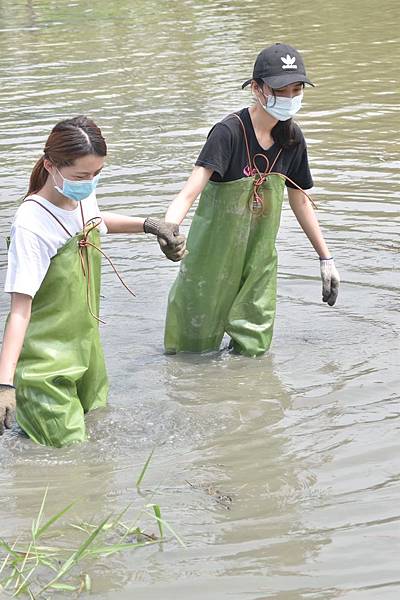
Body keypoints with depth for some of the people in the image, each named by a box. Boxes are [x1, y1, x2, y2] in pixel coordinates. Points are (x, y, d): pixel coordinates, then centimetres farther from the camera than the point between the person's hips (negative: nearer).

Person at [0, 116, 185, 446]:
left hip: (84, 343, 8)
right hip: (44, 360, -8)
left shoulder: (83, 194, -3)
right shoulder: (31, 225, -26)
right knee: (68, 447, -9)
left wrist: (147, 225, 14)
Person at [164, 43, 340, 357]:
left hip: (260, 257, 5)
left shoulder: (292, 138, -2)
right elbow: (190, 191, -31)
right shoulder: (230, 132, -21)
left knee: (253, 348, 7)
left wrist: (326, 258, 14)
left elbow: (300, 201, 11)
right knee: (196, 344, 8)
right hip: (215, 253, -5)